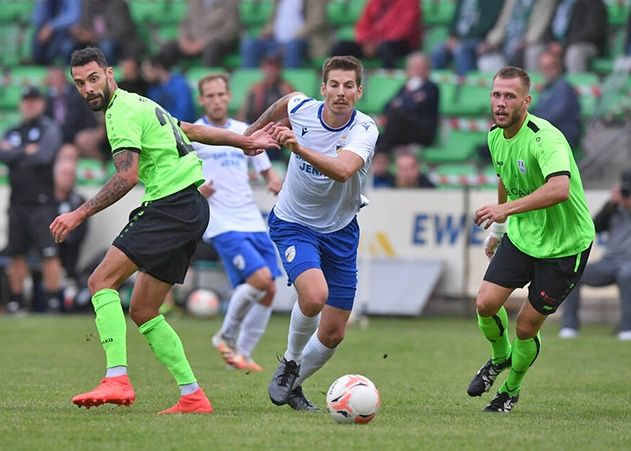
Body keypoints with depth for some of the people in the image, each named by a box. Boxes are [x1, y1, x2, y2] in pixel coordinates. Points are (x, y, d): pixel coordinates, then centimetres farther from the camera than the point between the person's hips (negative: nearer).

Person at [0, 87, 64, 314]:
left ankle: (54, 301, -11)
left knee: (48, 254, -11)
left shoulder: (50, 129, 1)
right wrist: (26, 151, -8)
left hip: (42, 202, -6)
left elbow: (44, 156, -14)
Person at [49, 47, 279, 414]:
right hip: (191, 210, 10)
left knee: (102, 280, -18)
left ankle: (117, 380, -31)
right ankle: (193, 396, 10)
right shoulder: (138, 104, 22)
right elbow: (191, 130, 32)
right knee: (143, 311, 11)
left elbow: (127, 177, -19)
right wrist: (246, 141, 41)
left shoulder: (123, 111, -9)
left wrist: (79, 214, -20)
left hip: (172, 205, -10)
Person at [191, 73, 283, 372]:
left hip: (253, 221, 6)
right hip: (221, 223, -6)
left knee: (269, 291, 0)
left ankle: (243, 354, 15)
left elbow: (266, 171, 22)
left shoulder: (245, 132, 16)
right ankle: (227, 336, 0)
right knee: (260, 278, -21)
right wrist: (194, 190, -19)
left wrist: (274, 182, -2)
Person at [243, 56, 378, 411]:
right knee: (314, 295, -30)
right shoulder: (302, 108, -13)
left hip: (340, 231, 1)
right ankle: (289, 363, -3)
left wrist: (300, 148, -54)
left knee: (333, 334, 4)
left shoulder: (365, 129, -20)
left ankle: (293, 385, 31)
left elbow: (343, 169, -41)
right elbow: (285, 103, 15)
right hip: (294, 224, -1)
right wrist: (254, 131, 29)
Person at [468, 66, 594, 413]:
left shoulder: (545, 138, -27)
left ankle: (511, 390, 27)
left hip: (565, 244, -6)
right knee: (486, 303, -9)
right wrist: (497, 230, 28)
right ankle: (500, 357, 23)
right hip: (521, 236, 6)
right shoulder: (496, 136, 0)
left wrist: (507, 209, -47)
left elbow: (559, 189, -44)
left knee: (526, 328, -1)